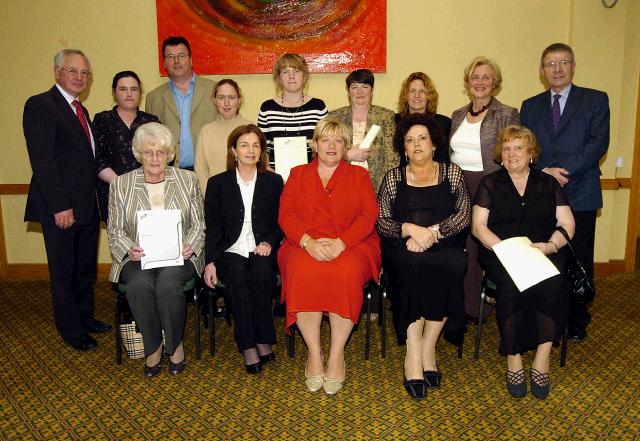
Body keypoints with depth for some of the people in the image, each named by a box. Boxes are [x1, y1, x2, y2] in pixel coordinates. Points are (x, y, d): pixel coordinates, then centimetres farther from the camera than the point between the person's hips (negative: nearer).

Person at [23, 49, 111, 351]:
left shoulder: (80, 110, 16)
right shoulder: (40, 105, -10)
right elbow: (42, 161, -17)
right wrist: (60, 206, -21)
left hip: (87, 206, 8)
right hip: (61, 208, -8)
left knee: (85, 268, 18)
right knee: (64, 271, 6)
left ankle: (85, 317, 34)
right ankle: (71, 329, 21)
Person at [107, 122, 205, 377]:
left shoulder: (188, 180, 8)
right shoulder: (120, 185, 7)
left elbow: (199, 225, 9)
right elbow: (115, 231, 8)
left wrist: (190, 246, -12)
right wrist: (129, 249, -13)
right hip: (138, 258, 1)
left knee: (167, 284, -32)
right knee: (140, 286, -32)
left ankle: (175, 345, -6)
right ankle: (153, 347, -8)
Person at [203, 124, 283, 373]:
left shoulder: (274, 182, 14)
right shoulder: (218, 183, 12)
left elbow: (280, 222, 12)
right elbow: (212, 226, 7)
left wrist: (269, 242, -9)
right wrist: (209, 261, -7)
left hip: (261, 251, 0)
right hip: (230, 252, 0)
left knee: (262, 273, -33)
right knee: (238, 276, -33)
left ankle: (261, 340, -21)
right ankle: (249, 346, -26)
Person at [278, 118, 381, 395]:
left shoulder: (359, 175, 17)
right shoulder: (298, 174, 19)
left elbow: (369, 215, 2)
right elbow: (286, 214, 5)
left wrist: (340, 243, -15)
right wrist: (308, 242, -14)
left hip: (351, 245, 0)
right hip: (305, 245, 1)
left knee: (346, 274, -34)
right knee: (302, 273, -32)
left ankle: (337, 354, -21)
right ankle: (314, 353, -20)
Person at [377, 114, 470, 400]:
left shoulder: (452, 173, 13)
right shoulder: (393, 177, 12)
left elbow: (464, 215, 1)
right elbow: (381, 221, 3)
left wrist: (432, 232, -14)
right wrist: (411, 229, -16)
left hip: (445, 246, 1)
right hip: (403, 248, 0)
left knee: (450, 266, -33)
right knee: (416, 266, -34)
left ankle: (427, 347, -19)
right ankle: (414, 354, -27)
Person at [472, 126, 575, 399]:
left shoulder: (548, 184, 18)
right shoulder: (490, 184, 14)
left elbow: (567, 224, 10)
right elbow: (478, 226, 3)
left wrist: (551, 245, -11)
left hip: (545, 254, 1)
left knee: (553, 282, -31)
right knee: (512, 283, -33)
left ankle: (542, 357, -22)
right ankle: (513, 357, -22)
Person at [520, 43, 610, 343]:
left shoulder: (595, 100, 6)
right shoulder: (530, 106, 13)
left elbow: (598, 142, -6)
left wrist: (565, 171, -17)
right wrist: (545, 172, -12)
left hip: (579, 195, -1)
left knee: (579, 262, 6)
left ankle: (576, 321, 20)